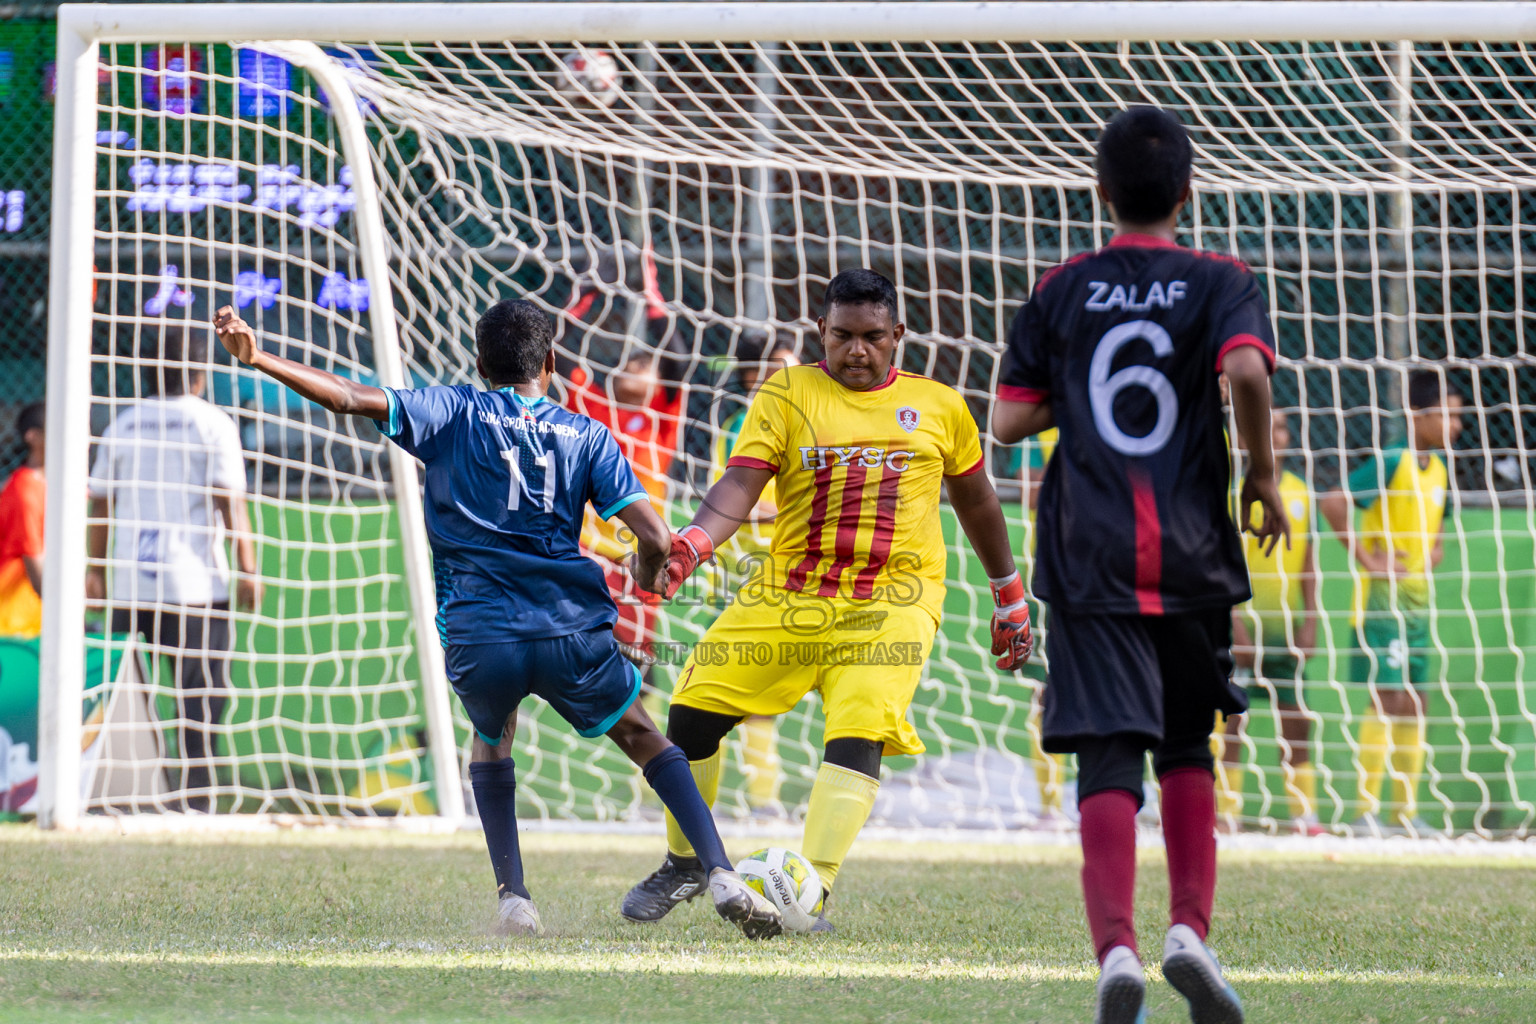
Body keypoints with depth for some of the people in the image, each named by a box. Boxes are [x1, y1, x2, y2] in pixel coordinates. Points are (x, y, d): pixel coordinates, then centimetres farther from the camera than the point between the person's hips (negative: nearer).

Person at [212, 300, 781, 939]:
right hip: (572, 629, 0)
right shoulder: (587, 436, 12)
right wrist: (647, 576, 27)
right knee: (642, 736, 22)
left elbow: (352, 399, -3)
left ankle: (513, 898, 15)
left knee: (491, 738, 30)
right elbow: (655, 541, 4)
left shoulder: (453, 413, 9)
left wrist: (258, 359, -2)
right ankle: (721, 875, 6)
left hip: (478, 634, 0)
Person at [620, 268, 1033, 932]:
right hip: (788, 596, 1)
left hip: (891, 601, -1)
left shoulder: (938, 406, 9)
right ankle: (684, 864, 19)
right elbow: (741, 485, -8)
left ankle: (812, 896, -23)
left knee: (859, 736, -23)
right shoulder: (787, 394, 4)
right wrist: (691, 545, -28)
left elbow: (975, 501, 22)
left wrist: (1010, 597, 28)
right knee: (693, 712, -4)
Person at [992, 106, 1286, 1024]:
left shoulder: (1062, 292, 6)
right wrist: (1264, 475, -5)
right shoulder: (1221, 284, 1)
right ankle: (1191, 929, 5)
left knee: (1110, 763, -6)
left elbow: (1010, 422, 5)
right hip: (1191, 555, 0)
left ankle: (1117, 949, -25)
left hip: (1089, 558, 0)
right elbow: (1246, 370, -19)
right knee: (1187, 749, 19)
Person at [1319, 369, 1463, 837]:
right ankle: (1366, 810, -8)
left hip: (1418, 603, 8)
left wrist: (1434, 552, 10)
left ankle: (1407, 811, 13)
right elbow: (1333, 503, -23)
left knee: (1414, 706, 8)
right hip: (1381, 600, -8)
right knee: (1388, 699, -11)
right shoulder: (1391, 463, -13)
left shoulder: (1439, 470, 12)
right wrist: (1365, 557, -20)